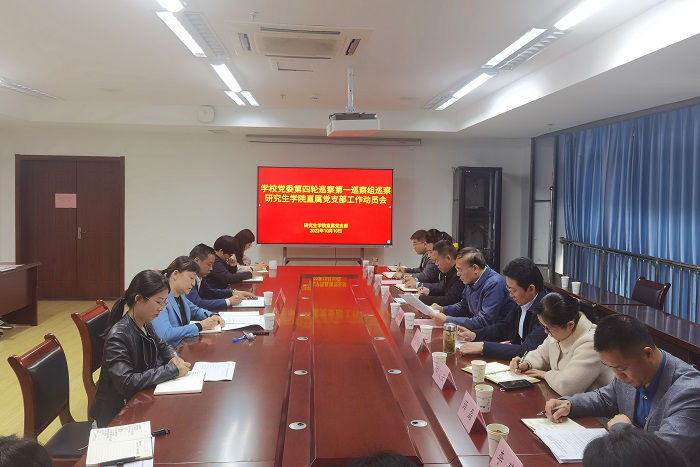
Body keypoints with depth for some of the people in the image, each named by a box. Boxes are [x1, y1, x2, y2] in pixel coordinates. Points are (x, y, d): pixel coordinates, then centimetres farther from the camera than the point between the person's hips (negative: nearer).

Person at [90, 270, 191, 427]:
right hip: (119, 412, -7)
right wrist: (172, 370, -27)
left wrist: (173, 358, -3)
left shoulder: (146, 325, -1)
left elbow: (162, 346, 18)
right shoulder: (118, 335, -24)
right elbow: (126, 383, -31)